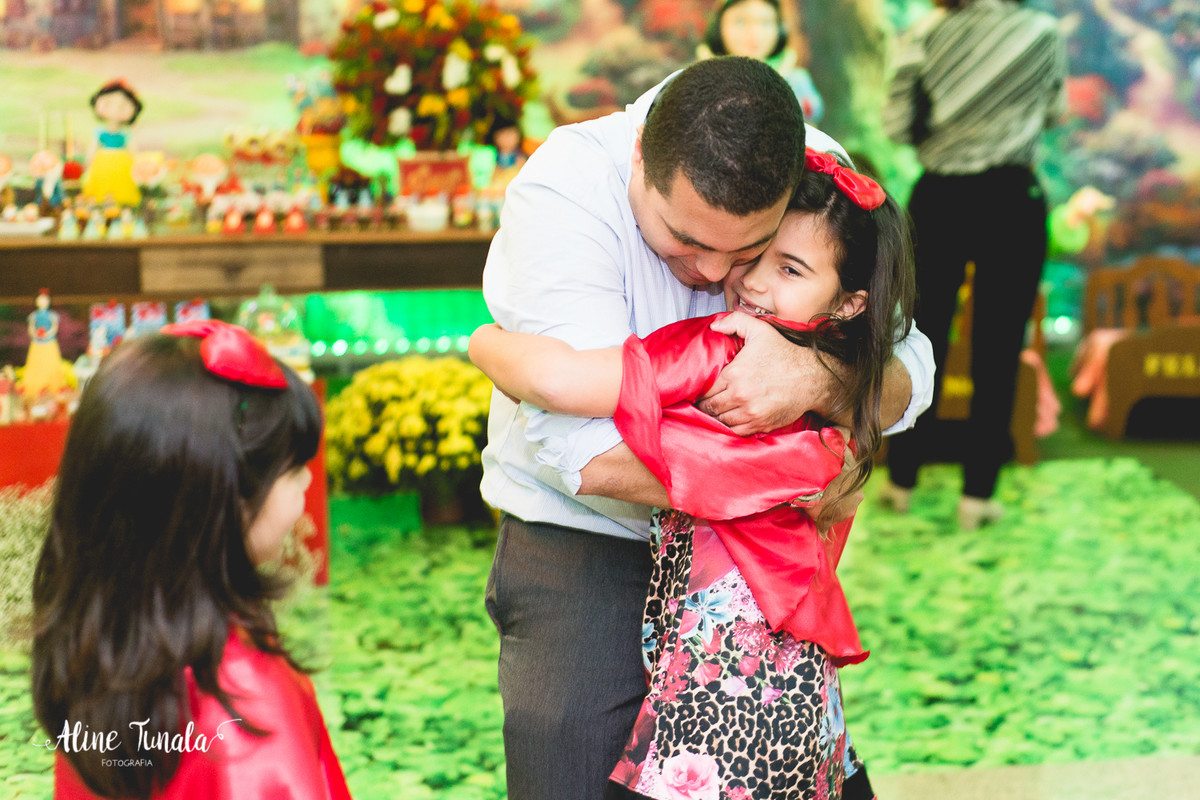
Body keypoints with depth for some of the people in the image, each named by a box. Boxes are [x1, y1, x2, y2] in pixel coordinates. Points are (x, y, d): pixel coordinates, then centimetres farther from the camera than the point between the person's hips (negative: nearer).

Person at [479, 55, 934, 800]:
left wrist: (814, 377, -35)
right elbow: (595, 452, -33)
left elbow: (906, 376, -12)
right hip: (583, 541, -3)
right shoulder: (562, 193, -26)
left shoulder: (819, 176, -13)